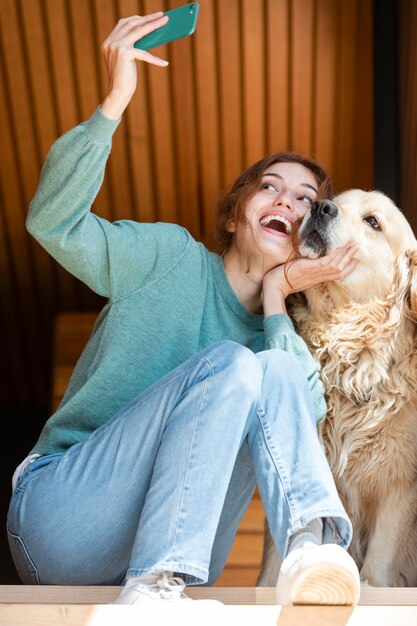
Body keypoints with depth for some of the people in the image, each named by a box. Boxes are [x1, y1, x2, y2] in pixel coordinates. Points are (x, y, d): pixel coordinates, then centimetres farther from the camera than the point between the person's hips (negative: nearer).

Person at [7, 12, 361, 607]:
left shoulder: (286, 333, 9)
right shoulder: (174, 257, 1)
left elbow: (304, 420, -12)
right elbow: (54, 222, -14)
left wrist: (276, 296, -9)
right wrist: (115, 100, -22)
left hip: (164, 551, 3)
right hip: (57, 518, -2)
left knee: (278, 373, -20)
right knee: (231, 363, -26)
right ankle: (152, 588, -31)